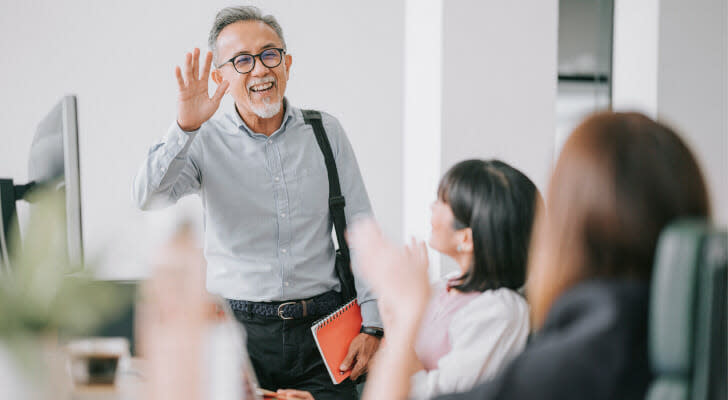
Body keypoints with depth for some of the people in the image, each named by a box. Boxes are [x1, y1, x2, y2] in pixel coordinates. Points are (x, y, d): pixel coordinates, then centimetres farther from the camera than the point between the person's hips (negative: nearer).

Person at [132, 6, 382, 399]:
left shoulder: (326, 133, 7)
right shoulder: (206, 141, 1)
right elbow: (149, 198, -15)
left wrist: (371, 325, 1)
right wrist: (185, 127, -28)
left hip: (321, 330, 2)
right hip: (239, 330, -2)